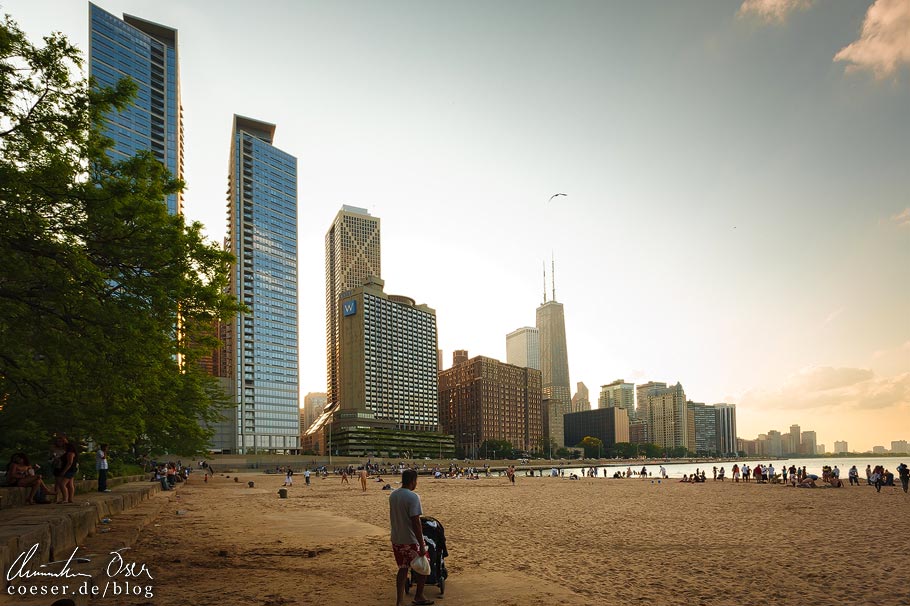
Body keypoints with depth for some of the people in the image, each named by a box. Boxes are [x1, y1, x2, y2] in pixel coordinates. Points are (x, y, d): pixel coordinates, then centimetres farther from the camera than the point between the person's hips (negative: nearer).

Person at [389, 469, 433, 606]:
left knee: (402, 569, 15)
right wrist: (421, 546, -19)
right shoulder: (413, 497, -19)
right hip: (411, 540, -7)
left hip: (396, 539, 7)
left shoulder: (392, 495, 4)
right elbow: (416, 523, -22)